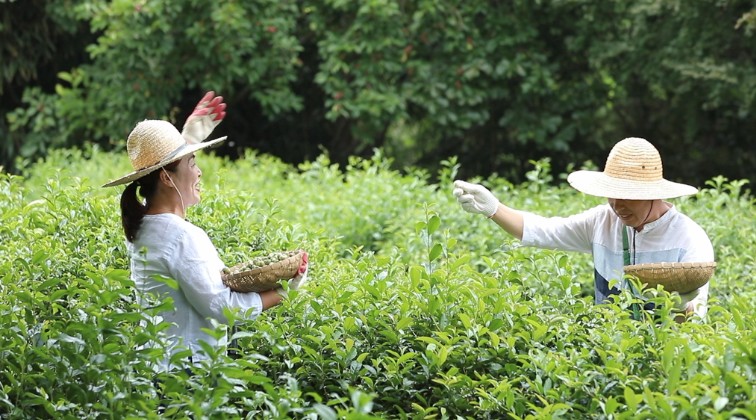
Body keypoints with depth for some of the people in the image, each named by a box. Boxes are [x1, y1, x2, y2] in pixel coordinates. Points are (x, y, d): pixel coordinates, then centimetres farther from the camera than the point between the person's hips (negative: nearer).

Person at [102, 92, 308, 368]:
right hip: (186, 364, -10)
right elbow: (222, 309, -20)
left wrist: (190, 138, 39)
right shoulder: (184, 237, -21)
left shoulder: (139, 224, 6)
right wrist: (284, 290, -12)